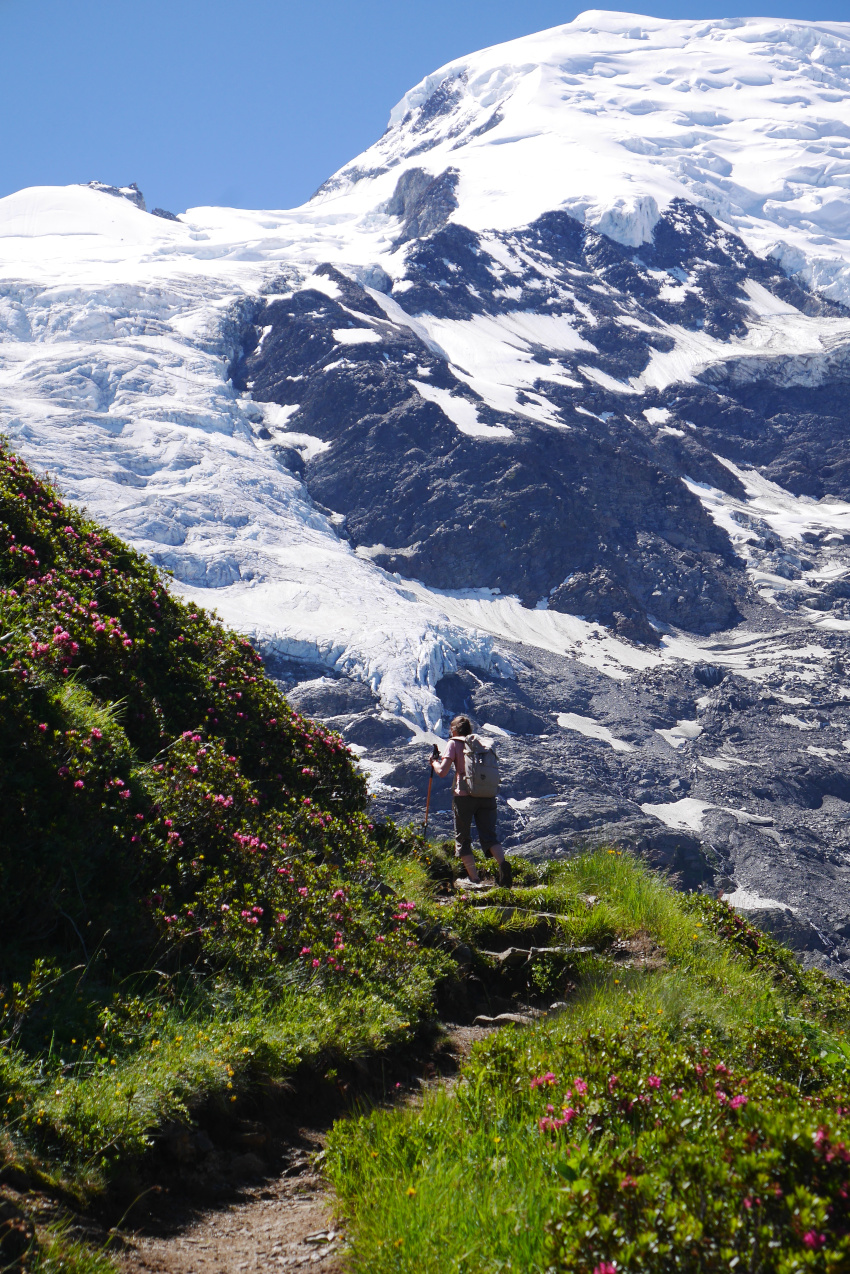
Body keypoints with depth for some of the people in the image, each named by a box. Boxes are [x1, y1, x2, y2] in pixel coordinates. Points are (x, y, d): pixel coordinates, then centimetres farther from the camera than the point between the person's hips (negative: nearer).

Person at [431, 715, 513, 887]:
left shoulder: (454, 744, 2)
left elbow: (442, 772, -7)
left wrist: (434, 761, 16)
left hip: (464, 795, -4)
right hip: (487, 795, 4)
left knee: (462, 839, 9)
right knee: (489, 835, 5)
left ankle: (475, 879, 1)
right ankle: (502, 863, -24)